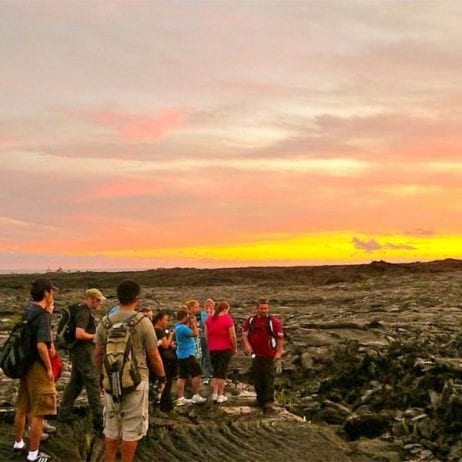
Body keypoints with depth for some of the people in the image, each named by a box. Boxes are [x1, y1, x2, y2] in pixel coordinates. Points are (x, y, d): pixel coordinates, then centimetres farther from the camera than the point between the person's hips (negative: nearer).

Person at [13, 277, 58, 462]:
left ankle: (18, 443, 37)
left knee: (22, 408, 21)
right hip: (38, 367, -9)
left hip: (25, 365, 9)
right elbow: (41, 345, -27)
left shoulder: (28, 311, 7)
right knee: (38, 412, 0)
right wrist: (49, 368, -18)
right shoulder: (42, 315, -19)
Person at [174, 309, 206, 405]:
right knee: (197, 374, -2)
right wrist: (193, 324, -9)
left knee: (182, 377, 8)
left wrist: (192, 324, 9)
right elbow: (195, 334, -20)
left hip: (181, 354, 10)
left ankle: (180, 398, 7)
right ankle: (195, 396, 0)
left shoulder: (179, 326, 13)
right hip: (188, 354, -10)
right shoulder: (183, 327, -19)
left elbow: (190, 332, 18)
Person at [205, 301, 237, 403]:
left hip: (213, 349, 5)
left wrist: (210, 345, 16)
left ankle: (214, 394, 13)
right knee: (222, 372, 2)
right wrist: (235, 348, -2)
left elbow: (206, 334, 8)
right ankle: (220, 396, 5)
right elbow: (233, 336, -13)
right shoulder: (227, 319, -12)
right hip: (225, 349, -5)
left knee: (215, 371, 16)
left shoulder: (209, 319, 5)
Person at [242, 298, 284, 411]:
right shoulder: (251, 320, 8)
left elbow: (280, 337, -5)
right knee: (257, 377, 10)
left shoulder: (274, 321, -4)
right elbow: (244, 333, 12)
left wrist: (279, 352, -11)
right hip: (255, 354, 4)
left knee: (269, 377, -4)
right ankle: (260, 399, 23)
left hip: (269, 355, -4)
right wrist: (247, 344, -6)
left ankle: (269, 401, 1)